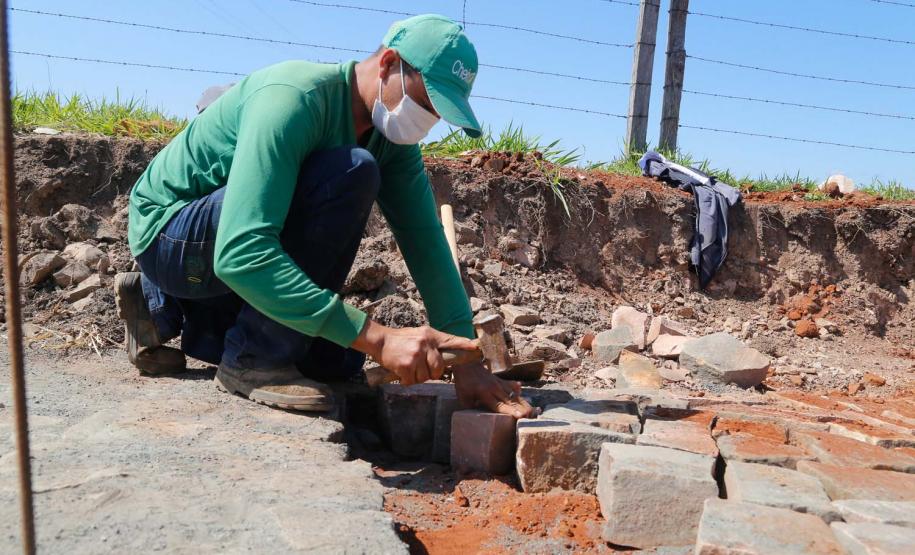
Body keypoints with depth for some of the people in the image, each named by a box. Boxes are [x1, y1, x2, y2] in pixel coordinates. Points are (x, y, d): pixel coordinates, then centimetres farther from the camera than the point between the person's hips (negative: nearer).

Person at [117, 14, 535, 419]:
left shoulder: (390, 137, -5)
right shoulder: (293, 98, -30)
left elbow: (426, 244, -10)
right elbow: (239, 252, -41)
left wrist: (466, 360, -18)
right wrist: (376, 337, -43)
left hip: (231, 239, 8)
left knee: (337, 360, 9)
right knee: (351, 173, -28)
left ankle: (166, 308, 18)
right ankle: (255, 360, -17)